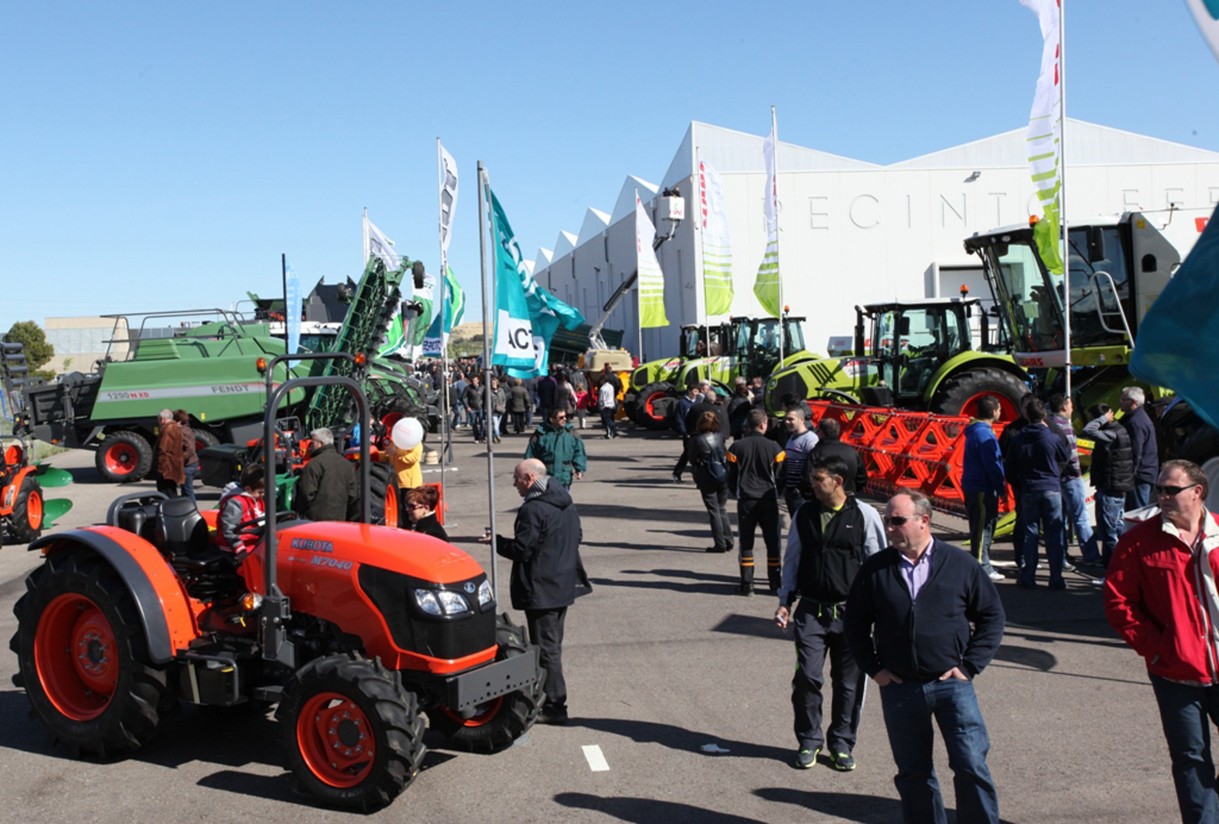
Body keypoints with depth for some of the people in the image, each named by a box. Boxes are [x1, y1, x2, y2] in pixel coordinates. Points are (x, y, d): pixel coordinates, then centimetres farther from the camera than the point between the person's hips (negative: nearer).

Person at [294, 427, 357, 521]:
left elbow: (307, 493, -14)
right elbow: (352, 495, 13)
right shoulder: (347, 464, 12)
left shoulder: (314, 464, -10)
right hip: (339, 519, 7)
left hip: (316, 518, -7)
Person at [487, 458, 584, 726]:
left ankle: (554, 706, 4)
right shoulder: (567, 503, 9)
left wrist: (496, 541, -4)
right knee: (553, 644, 19)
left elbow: (520, 550, -20)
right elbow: (577, 538, 17)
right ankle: (550, 697, 30)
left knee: (546, 647, -2)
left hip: (541, 590, -9)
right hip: (564, 586, 9)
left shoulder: (533, 509, -20)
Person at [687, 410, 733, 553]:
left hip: (707, 479, -4)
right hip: (724, 476, 4)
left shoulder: (696, 440, -15)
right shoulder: (720, 437, -3)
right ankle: (728, 541, 15)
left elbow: (692, 459, -5)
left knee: (714, 511, 3)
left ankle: (720, 544, 2)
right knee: (722, 509, 16)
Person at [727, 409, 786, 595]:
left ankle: (747, 584, 4)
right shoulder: (774, 447, -5)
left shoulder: (737, 447, -4)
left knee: (746, 543, 6)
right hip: (768, 501, 0)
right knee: (772, 542, 10)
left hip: (745, 501, 0)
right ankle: (776, 583, 13)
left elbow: (731, 477, 2)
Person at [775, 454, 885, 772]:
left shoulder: (865, 515, -4)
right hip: (811, 610, 2)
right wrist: (785, 601, 8)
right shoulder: (803, 515, 4)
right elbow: (792, 559, 13)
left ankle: (842, 743, 25)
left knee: (849, 682, 7)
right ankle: (808, 740, 17)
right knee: (807, 677, -3)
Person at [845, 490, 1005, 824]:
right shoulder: (875, 569, 1)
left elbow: (992, 616, 5)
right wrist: (874, 668, 3)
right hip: (899, 688, 2)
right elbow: (855, 624, 11)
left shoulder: (960, 564, -2)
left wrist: (969, 665, -2)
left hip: (951, 683, -2)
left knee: (972, 765, -5)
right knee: (913, 773, 11)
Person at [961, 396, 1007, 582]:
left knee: (983, 526, 16)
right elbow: (992, 465, -19)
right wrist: (1001, 488, -12)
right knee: (983, 527, -4)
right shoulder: (985, 434, -18)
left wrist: (999, 486, 19)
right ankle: (982, 566, 0)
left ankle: (982, 563, 24)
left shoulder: (975, 431, 14)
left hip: (973, 486, 10)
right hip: (983, 489, -10)